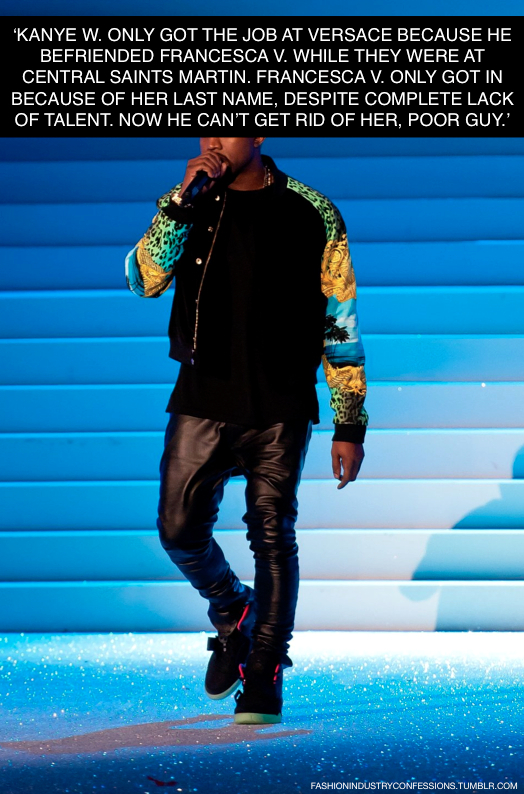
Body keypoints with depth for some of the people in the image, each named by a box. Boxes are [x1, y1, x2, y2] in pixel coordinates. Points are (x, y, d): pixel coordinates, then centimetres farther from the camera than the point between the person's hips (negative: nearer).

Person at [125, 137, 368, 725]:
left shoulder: (311, 214, 0)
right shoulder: (193, 205, 8)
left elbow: (340, 323, 2)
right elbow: (143, 278, -7)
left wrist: (350, 423, -1)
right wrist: (183, 199, -15)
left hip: (281, 407, -2)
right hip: (203, 401, 2)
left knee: (272, 537, -2)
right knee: (179, 529, -1)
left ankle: (264, 677, 9)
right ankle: (232, 615, 29)